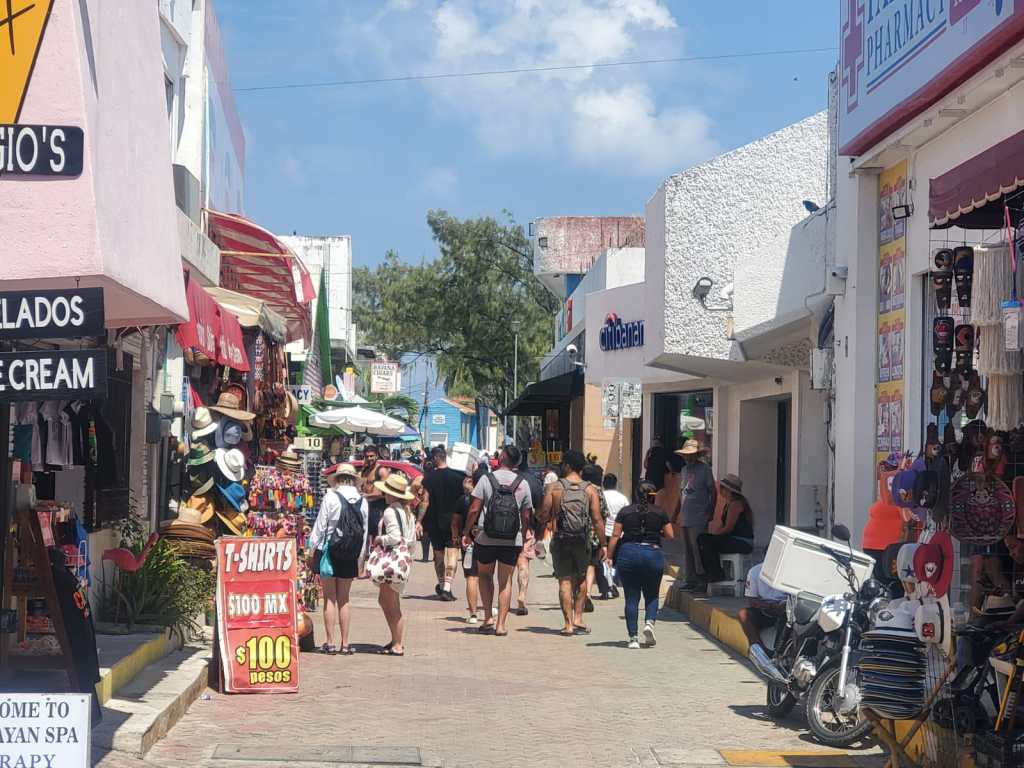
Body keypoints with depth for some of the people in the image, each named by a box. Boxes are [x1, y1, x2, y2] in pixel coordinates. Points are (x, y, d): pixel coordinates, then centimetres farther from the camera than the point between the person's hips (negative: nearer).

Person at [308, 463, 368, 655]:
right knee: (344, 599, 11)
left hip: (330, 551, -3)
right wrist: (360, 560, 12)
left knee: (330, 599, 4)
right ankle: (345, 644, 11)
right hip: (351, 555, 4)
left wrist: (312, 552, 0)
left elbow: (320, 526, -8)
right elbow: (365, 532, 5)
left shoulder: (331, 497, -10)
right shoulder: (362, 501, 2)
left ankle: (331, 642, 3)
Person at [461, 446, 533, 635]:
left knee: (485, 575, 18)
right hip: (513, 541, 1)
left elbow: (474, 509, -8)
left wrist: (466, 532, 2)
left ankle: (488, 618, 10)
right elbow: (526, 516, 3)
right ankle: (501, 624, 6)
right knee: (505, 581, 8)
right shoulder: (523, 484, 1)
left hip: (485, 539, -1)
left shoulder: (486, 479, -7)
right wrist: (523, 537, 15)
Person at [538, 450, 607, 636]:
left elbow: (544, 516, -4)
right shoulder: (590, 490, -1)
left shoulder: (554, 488, -4)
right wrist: (602, 544, 1)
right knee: (581, 579, 18)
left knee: (565, 581, 3)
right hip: (582, 541, 1)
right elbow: (597, 519, -4)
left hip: (560, 540, -1)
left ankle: (569, 624, 1)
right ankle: (578, 618, 14)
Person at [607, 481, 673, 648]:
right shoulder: (659, 512, 4)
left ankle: (633, 637, 1)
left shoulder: (625, 512, 5)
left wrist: (610, 556, 4)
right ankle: (650, 622, -11)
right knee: (652, 595, 15)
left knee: (631, 597, 5)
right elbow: (669, 535, 8)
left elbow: (615, 536, 0)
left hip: (628, 553, 0)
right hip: (652, 553, 0)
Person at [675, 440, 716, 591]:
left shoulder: (705, 469, -4)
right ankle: (689, 579, 14)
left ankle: (702, 577, -3)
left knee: (698, 548, -11)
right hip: (685, 517, 7)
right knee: (687, 550, 9)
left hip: (698, 517, -7)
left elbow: (713, 492, -3)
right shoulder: (684, 470, 16)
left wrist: (709, 512, -9)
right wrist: (679, 514, 18)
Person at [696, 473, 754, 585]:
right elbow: (724, 526, 16)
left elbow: (728, 528, -19)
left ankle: (717, 574, -6)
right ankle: (710, 573, -1)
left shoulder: (736, 504, -16)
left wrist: (713, 534, -7)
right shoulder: (728, 503, 16)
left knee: (707, 541, -20)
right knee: (701, 539, 0)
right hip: (735, 540, 10)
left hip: (743, 543, -10)